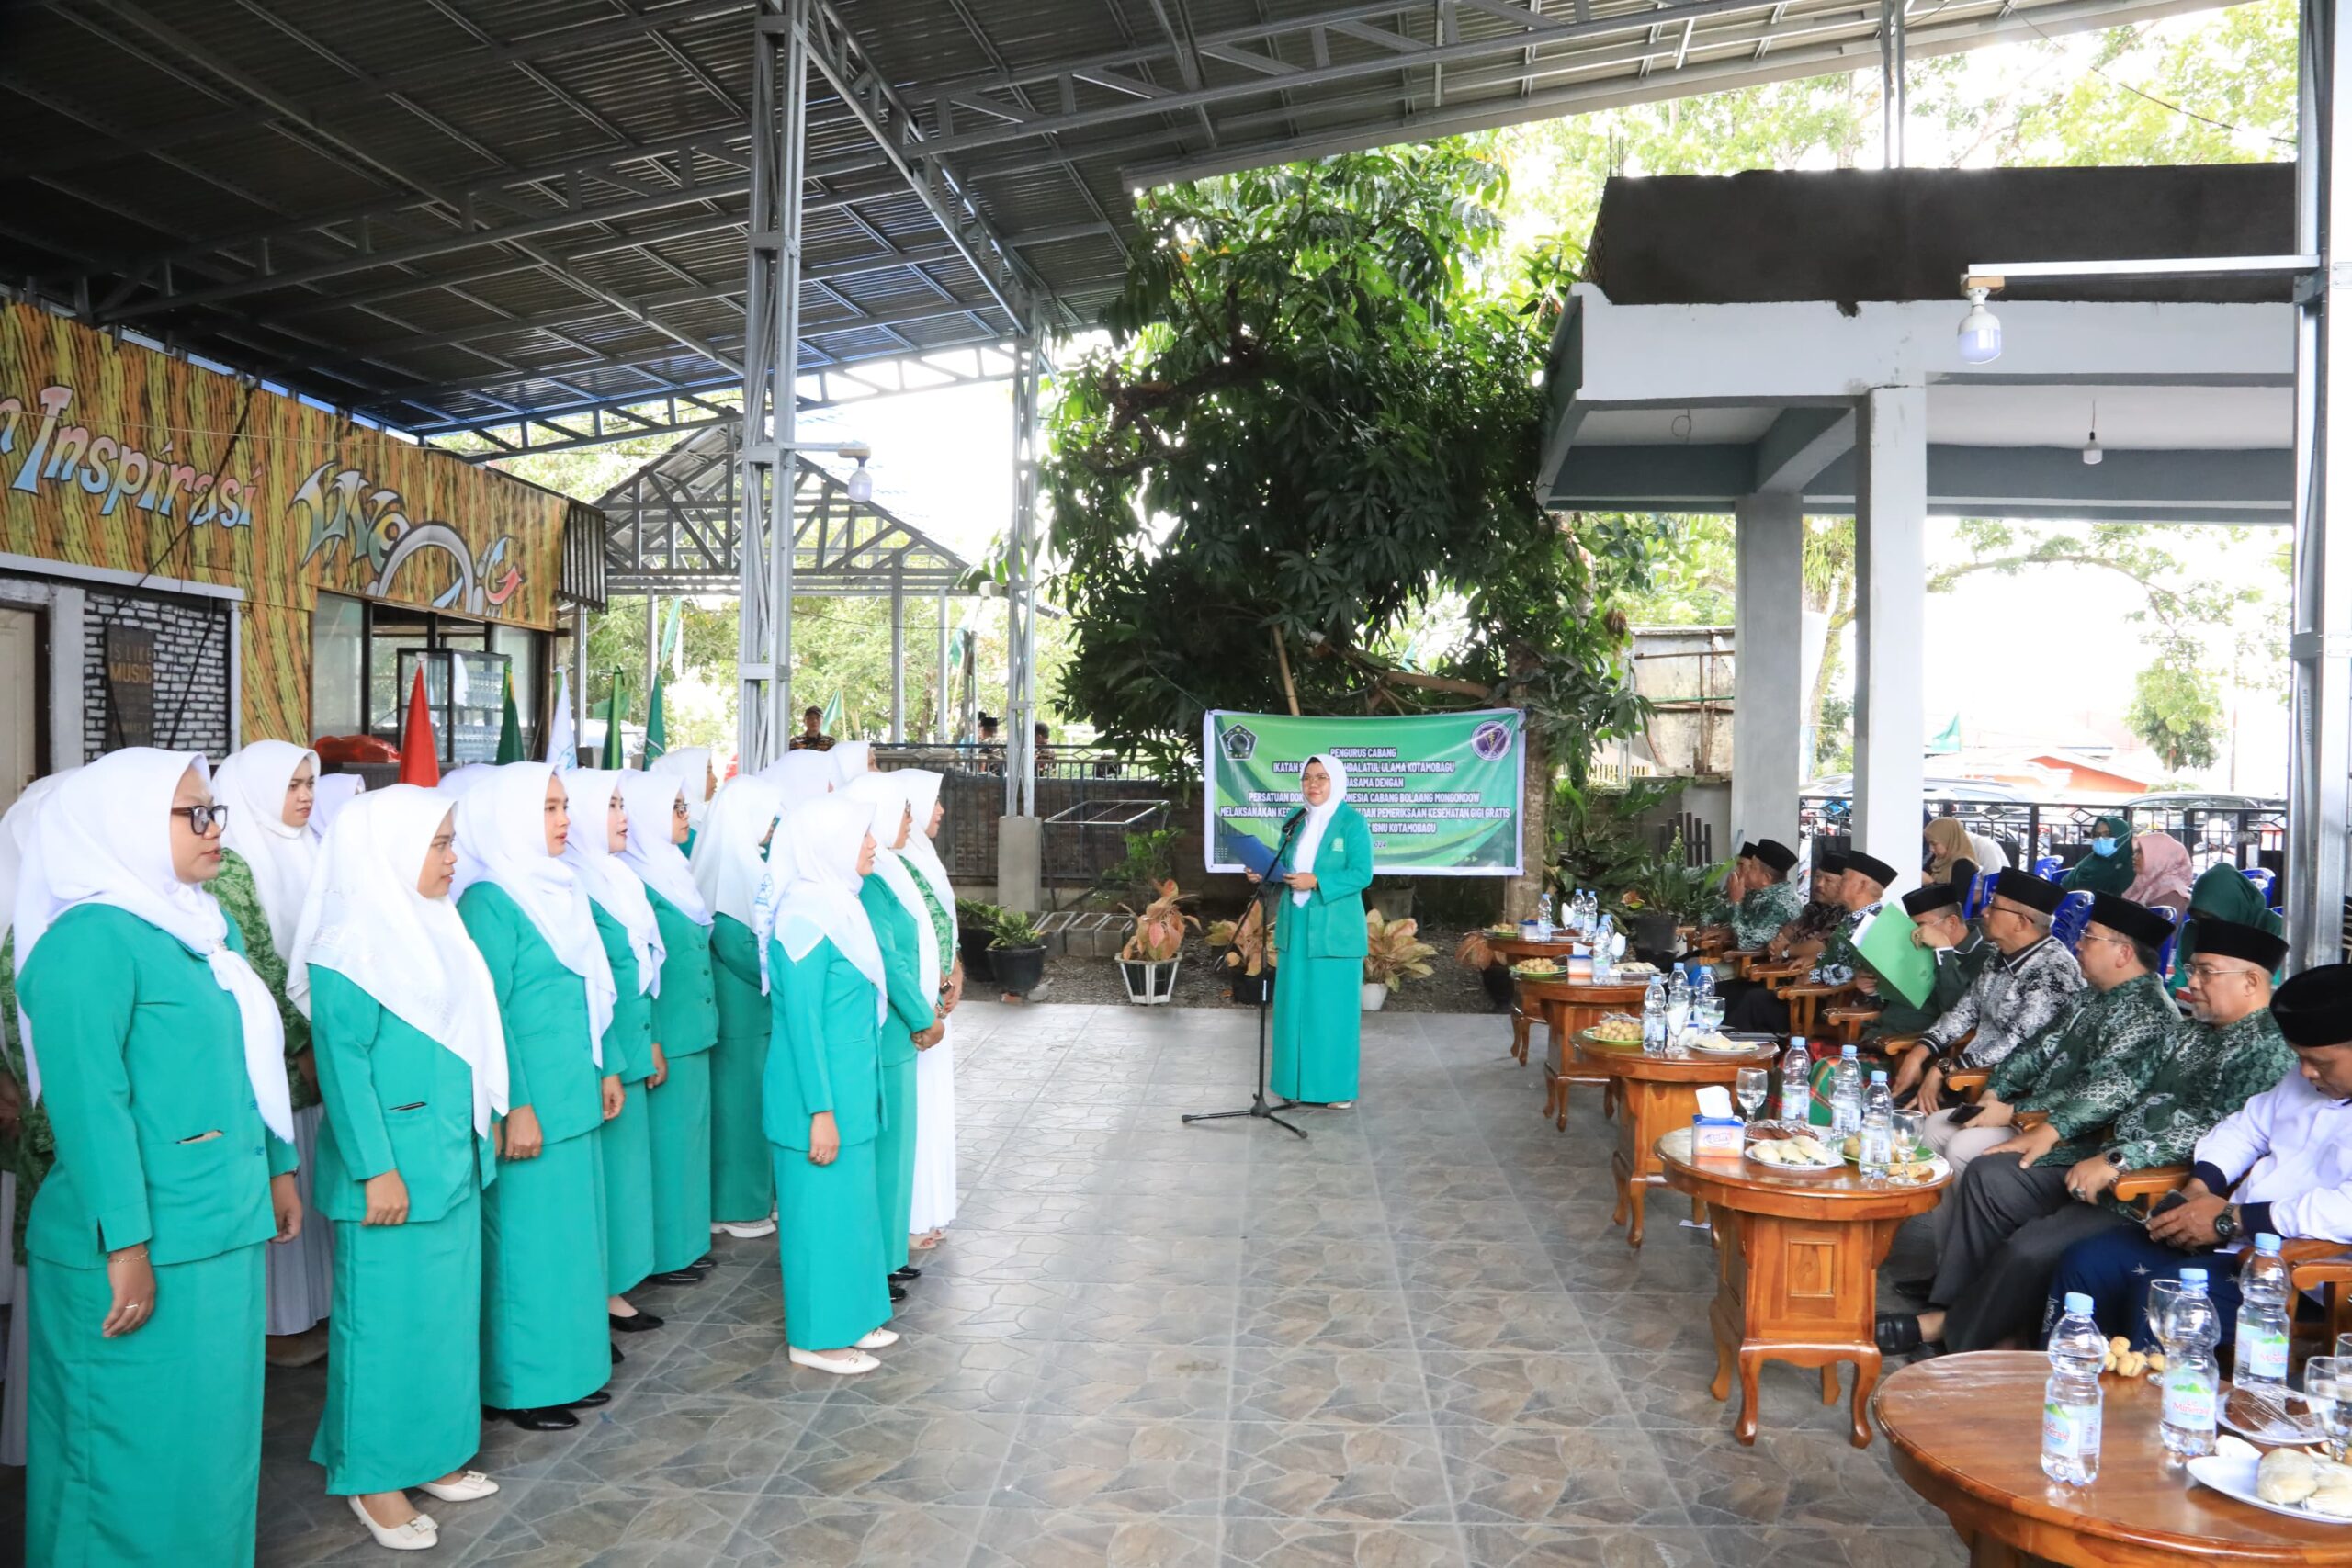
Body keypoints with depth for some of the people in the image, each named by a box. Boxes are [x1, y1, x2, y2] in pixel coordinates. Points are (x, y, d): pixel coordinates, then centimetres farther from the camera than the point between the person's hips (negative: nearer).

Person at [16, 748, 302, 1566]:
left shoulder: (208, 926, 11)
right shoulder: (90, 939, -16)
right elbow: (87, 1101, -20)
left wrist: (278, 1168, 18)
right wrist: (125, 1245, -21)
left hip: (223, 1230, 8)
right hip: (146, 1249, -8)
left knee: (217, 1429, 18)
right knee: (143, 1445, 5)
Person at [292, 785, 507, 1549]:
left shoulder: (432, 928, 8)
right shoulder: (349, 950, -16)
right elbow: (343, 1066, -18)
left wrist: (481, 1131, 14)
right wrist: (376, 1169, -19)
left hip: (453, 1160, 8)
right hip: (393, 1169, -8)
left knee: (447, 1308, 16)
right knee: (385, 1319, 4)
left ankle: (431, 1451, 30)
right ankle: (373, 1477, 19)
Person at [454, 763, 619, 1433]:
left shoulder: (563, 890, 11)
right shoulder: (490, 901, -13)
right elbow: (488, 1014, -17)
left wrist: (604, 1069, 17)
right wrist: (515, 1107, -18)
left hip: (574, 1096, 8)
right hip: (531, 1106, -8)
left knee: (573, 1231, 15)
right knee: (527, 1238, 1)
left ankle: (568, 1367, 26)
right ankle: (521, 1384, 13)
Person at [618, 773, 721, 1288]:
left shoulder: (671, 870, 11)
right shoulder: (633, 880, -17)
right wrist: (649, 1045, -19)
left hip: (693, 1031, 9)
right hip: (664, 1037, -9)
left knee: (689, 1133, 15)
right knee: (664, 1139, 1)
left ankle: (686, 1242, 26)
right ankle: (661, 1254, 13)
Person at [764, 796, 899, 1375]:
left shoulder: (838, 905, 8)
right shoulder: (806, 916, -21)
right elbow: (801, 1020, -21)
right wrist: (820, 1111, -20)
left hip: (851, 1086, 9)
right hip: (820, 1090, -9)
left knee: (852, 1199, 17)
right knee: (822, 1205, 3)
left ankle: (851, 1317, 31)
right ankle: (817, 1337, 16)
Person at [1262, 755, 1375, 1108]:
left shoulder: (1353, 823, -8)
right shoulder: (1294, 822, 9)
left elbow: (1362, 874, -14)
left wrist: (1316, 881, -24)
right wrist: (1264, 874, -6)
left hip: (1335, 930, -6)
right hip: (1296, 927, 6)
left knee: (1334, 1006, 0)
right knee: (1295, 1005, 9)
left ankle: (1338, 1086, 10)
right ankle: (1298, 1080, 20)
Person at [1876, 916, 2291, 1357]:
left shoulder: (2268, 1049, -15)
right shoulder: (2192, 1030, 15)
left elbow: (2210, 1130, -26)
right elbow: (2124, 1079, 14)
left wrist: (2117, 1159, -28)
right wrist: (2052, 1129, 6)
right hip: (2106, 1160, 10)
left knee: (2031, 1249, -24)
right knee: (1987, 1175, 3)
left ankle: (1953, 1338, -2)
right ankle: (1947, 1306, 5)